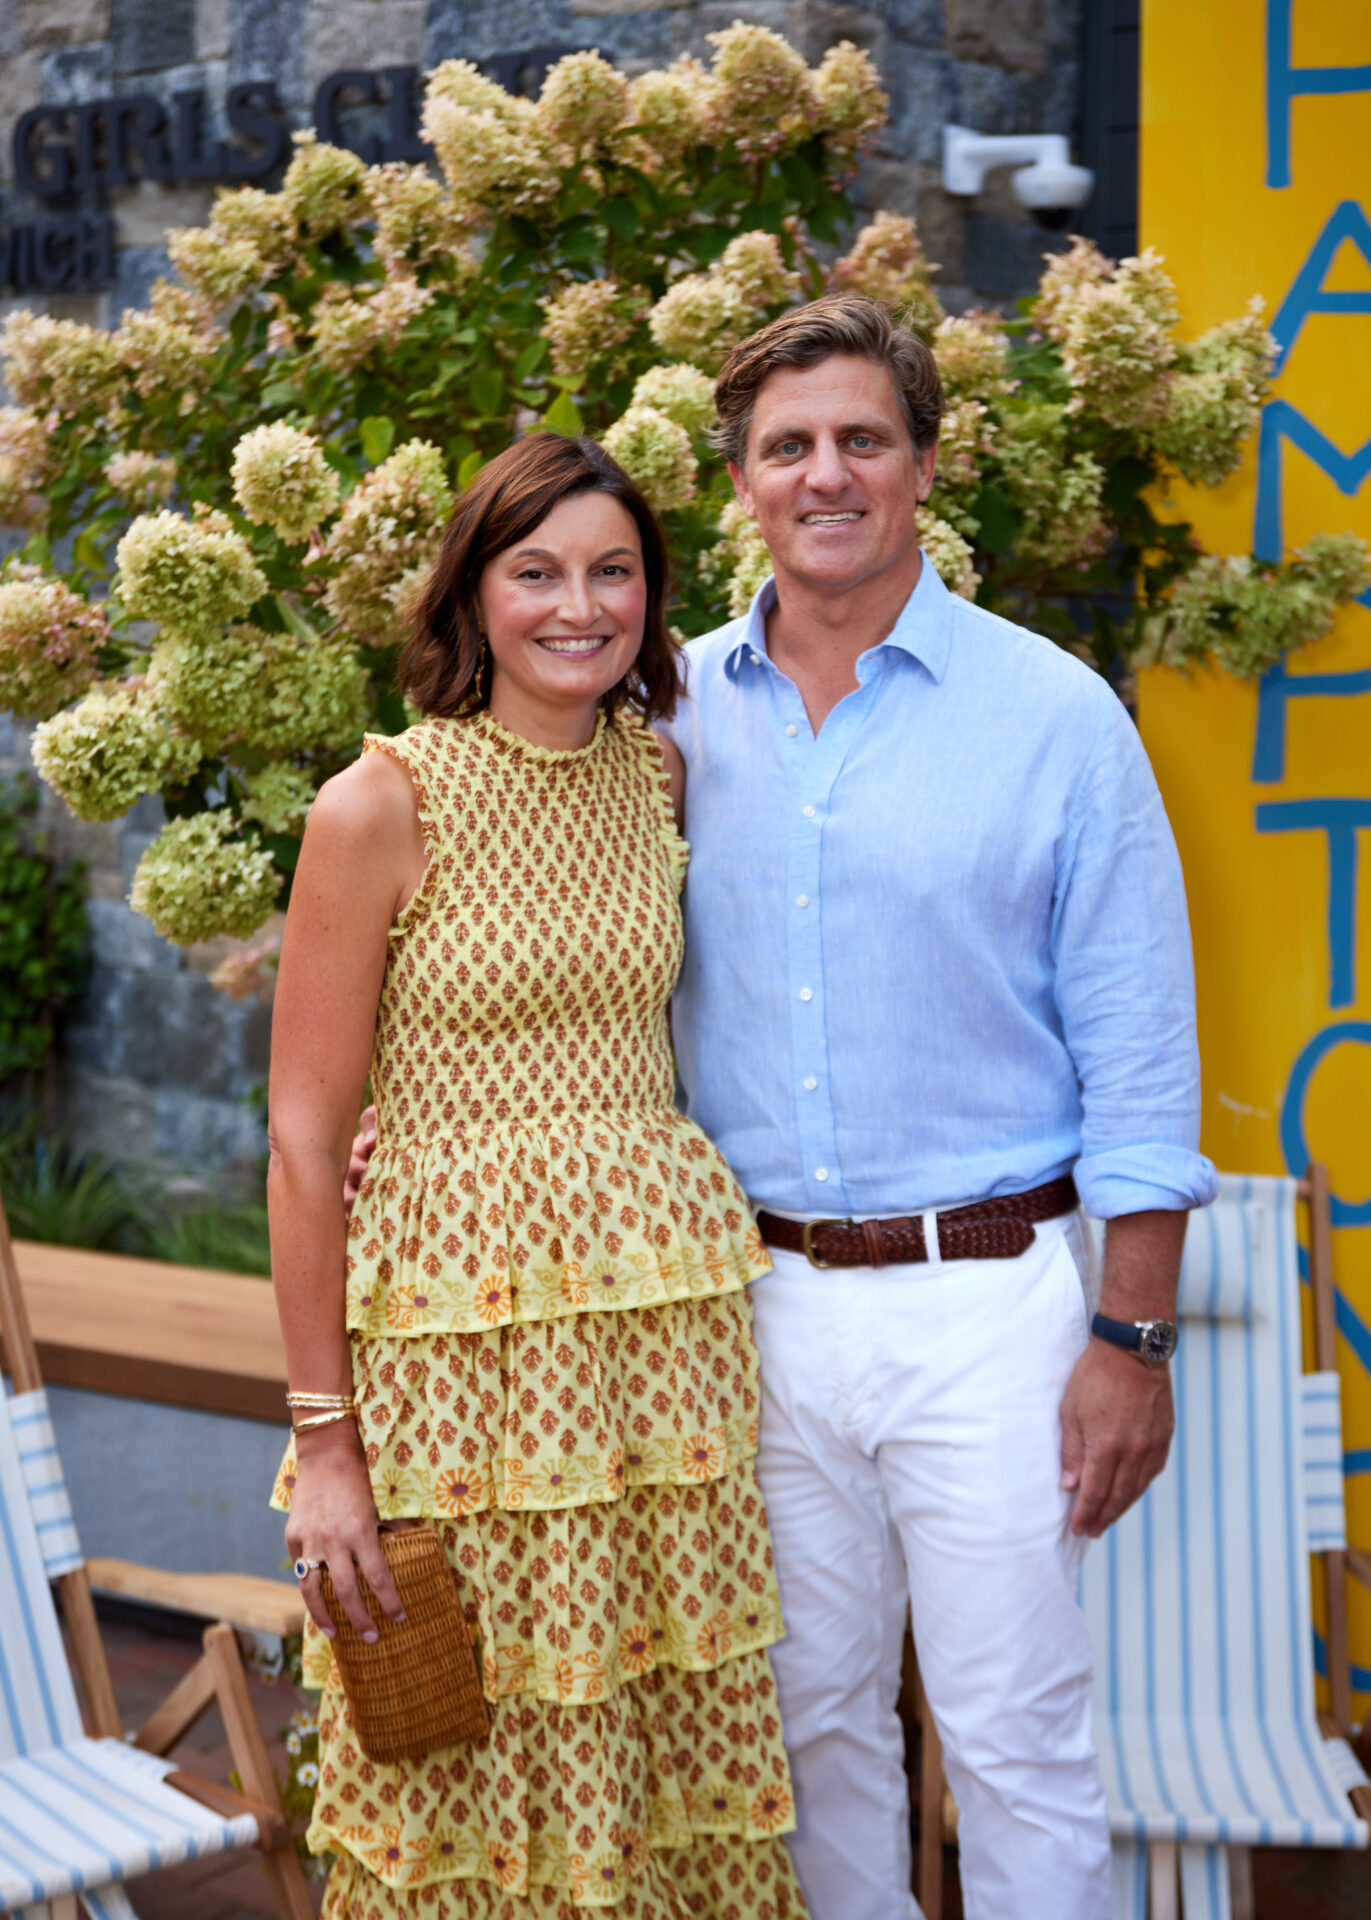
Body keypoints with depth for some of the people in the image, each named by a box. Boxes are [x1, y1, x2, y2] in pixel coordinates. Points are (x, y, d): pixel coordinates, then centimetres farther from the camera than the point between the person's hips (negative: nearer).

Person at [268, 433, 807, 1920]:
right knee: (473, 1773, 4)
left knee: (679, 1734, 10)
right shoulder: (380, 805, -9)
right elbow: (303, 1140, -9)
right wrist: (322, 1437, -10)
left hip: (668, 1310, 5)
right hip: (460, 1322, -4)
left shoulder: (658, 774, 6)